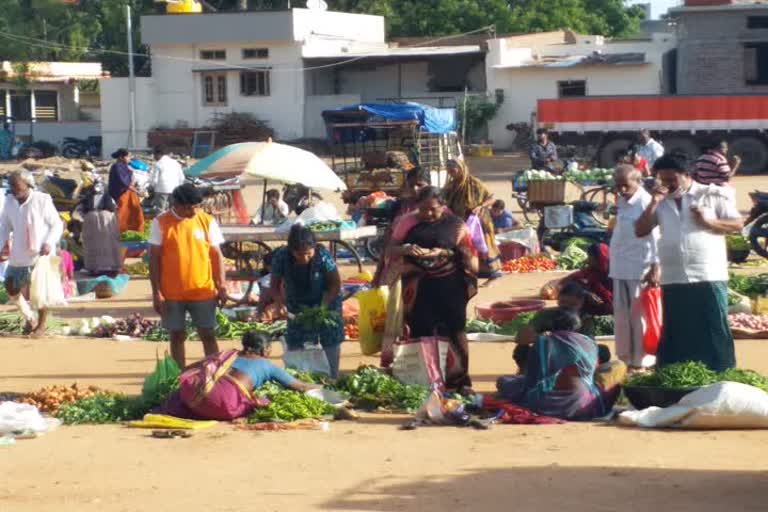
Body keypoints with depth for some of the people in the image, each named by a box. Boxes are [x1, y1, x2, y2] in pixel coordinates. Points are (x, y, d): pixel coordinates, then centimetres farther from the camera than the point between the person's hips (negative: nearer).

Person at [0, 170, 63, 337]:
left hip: (41, 254, -5)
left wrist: (49, 243, -21)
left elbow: (57, 224, -8)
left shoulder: (42, 200, -15)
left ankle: (41, 325, 19)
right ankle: (30, 317, 30)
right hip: (19, 254, 5)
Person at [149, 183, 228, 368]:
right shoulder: (160, 223, -5)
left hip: (203, 291, 1)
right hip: (172, 293, -1)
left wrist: (221, 284, -4)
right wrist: (156, 292, -7)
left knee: (208, 335, 5)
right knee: (177, 335, 9)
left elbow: (216, 254, 5)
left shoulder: (207, 221, 0)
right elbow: (154, 259, -3)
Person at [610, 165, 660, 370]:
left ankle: (640, 361, 3)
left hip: (639, 268, -8)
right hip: (620, 268, 8)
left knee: (638, 314, -2)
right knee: (621, 314, 12)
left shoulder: (645, 202, -11)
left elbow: (654, 237, -16)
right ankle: (624, 358, 21)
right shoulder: (622, 202, 13)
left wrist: (655, 267, -20)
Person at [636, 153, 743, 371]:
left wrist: (708, 222, -14)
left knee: (714, 333, -3)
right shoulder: (661, 202, 13)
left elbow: (737, 224, 1)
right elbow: (640, 231, 8)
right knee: (676, 335, 9)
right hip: (673, 280, 4)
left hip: (708, 278, -4)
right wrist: (654, 202, -3)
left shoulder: (712, 194, 2)